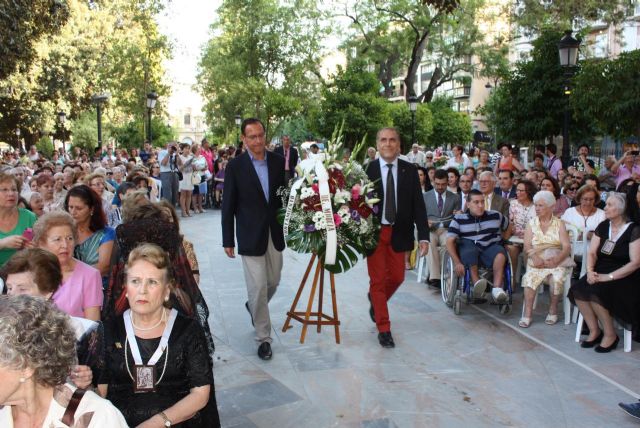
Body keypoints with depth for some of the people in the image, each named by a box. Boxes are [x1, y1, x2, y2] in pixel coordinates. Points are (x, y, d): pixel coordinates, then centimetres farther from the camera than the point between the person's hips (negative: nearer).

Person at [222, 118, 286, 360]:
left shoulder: (278, 161, 3)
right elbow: (228, 206, -4)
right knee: (258, 288, -2)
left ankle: (253, 307, 47)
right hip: (250, 236, -4)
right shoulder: (235, 166, -7)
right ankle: (263, 338, 12)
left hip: (275, 233, 4)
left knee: (273, 282, 16)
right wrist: (228, 240, -4)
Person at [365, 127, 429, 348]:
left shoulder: (410, 170, 0)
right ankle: (383, 328, 16)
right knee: (377, 279, 3)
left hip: (398, 233, 3)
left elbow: (418, 204, -1)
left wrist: (423, 236, -7)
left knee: (397, 277, 12)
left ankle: (375, 301, 44)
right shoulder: (367, 170, -7)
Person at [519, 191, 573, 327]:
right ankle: (527, 314, -23)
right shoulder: (531, 224, 12)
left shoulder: (559, 224, 8)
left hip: (557, 261, -1)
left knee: (557, 279, -30)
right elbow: (527, 246, 1)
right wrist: (535, 257, -20)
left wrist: (555, 260, -22)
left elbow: (567, 247, -2)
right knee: (530, 278, -29)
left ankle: (553, 311, -8)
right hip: (537, 260, 1)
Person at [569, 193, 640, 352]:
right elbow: (592, 253, 6)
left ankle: (610, 335, -9)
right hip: (600, 273, 6)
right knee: (577, 290, -21)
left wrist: (610, 276, -21)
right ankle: (594, 331, -4)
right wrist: (590, 271, -13)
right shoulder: (602, 227, 8)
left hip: (624, 277, -5)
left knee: (596, 293, -31)